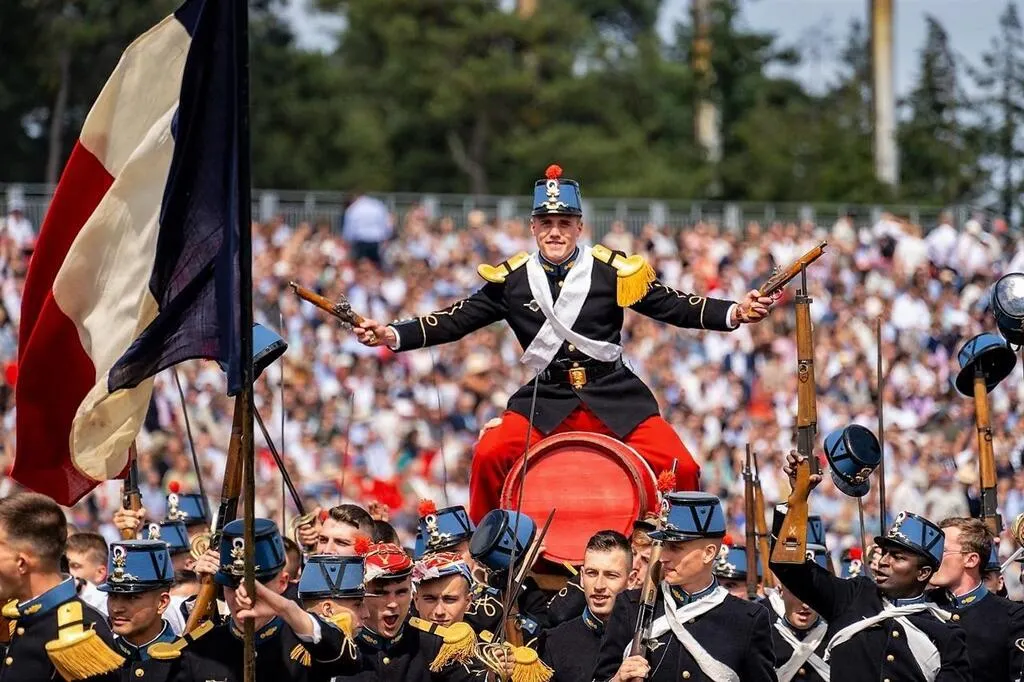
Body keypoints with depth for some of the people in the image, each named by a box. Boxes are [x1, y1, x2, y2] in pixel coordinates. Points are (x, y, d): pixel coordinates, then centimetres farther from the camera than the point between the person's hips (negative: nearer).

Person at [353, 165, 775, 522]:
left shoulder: (613, 271, -2)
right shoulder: (511, 279, 1)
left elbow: (672, 306, -3)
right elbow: (458, 320, 3)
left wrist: (734, 314, -17)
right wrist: (390, 336, -7)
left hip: (615, 398, -1)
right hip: (546, 402, 1)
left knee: (679, 468, -15)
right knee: (490, 456, -23)